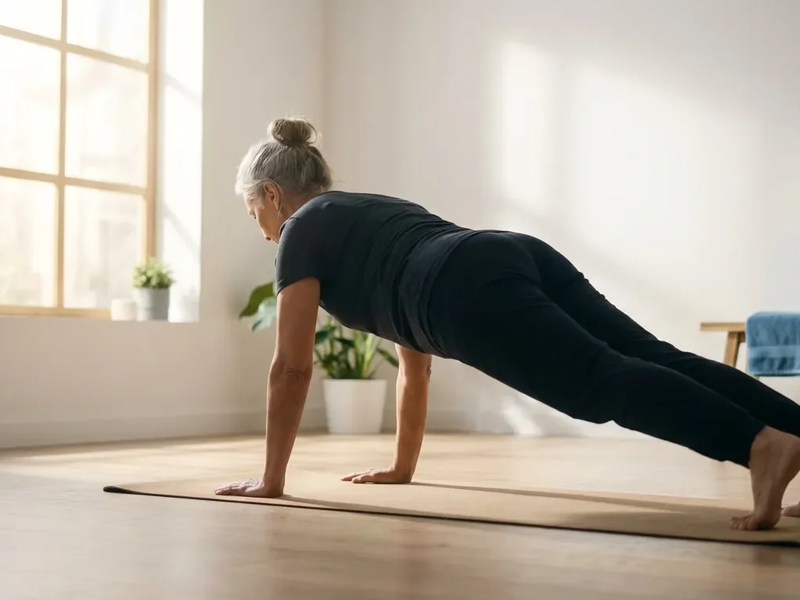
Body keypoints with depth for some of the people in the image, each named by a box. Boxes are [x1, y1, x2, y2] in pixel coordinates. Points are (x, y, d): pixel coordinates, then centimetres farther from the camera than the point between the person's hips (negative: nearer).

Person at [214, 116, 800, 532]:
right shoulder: (373, 214, 41)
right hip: (526, 258, 8)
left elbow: (291, 368, 15)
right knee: (660, 361, -6)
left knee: (608, 382, -25)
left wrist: (271, 480, 24)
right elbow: (415, 363, 44)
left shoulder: (302, 232, 19)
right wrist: (402, 465, 48)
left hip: (474, 294, -8)